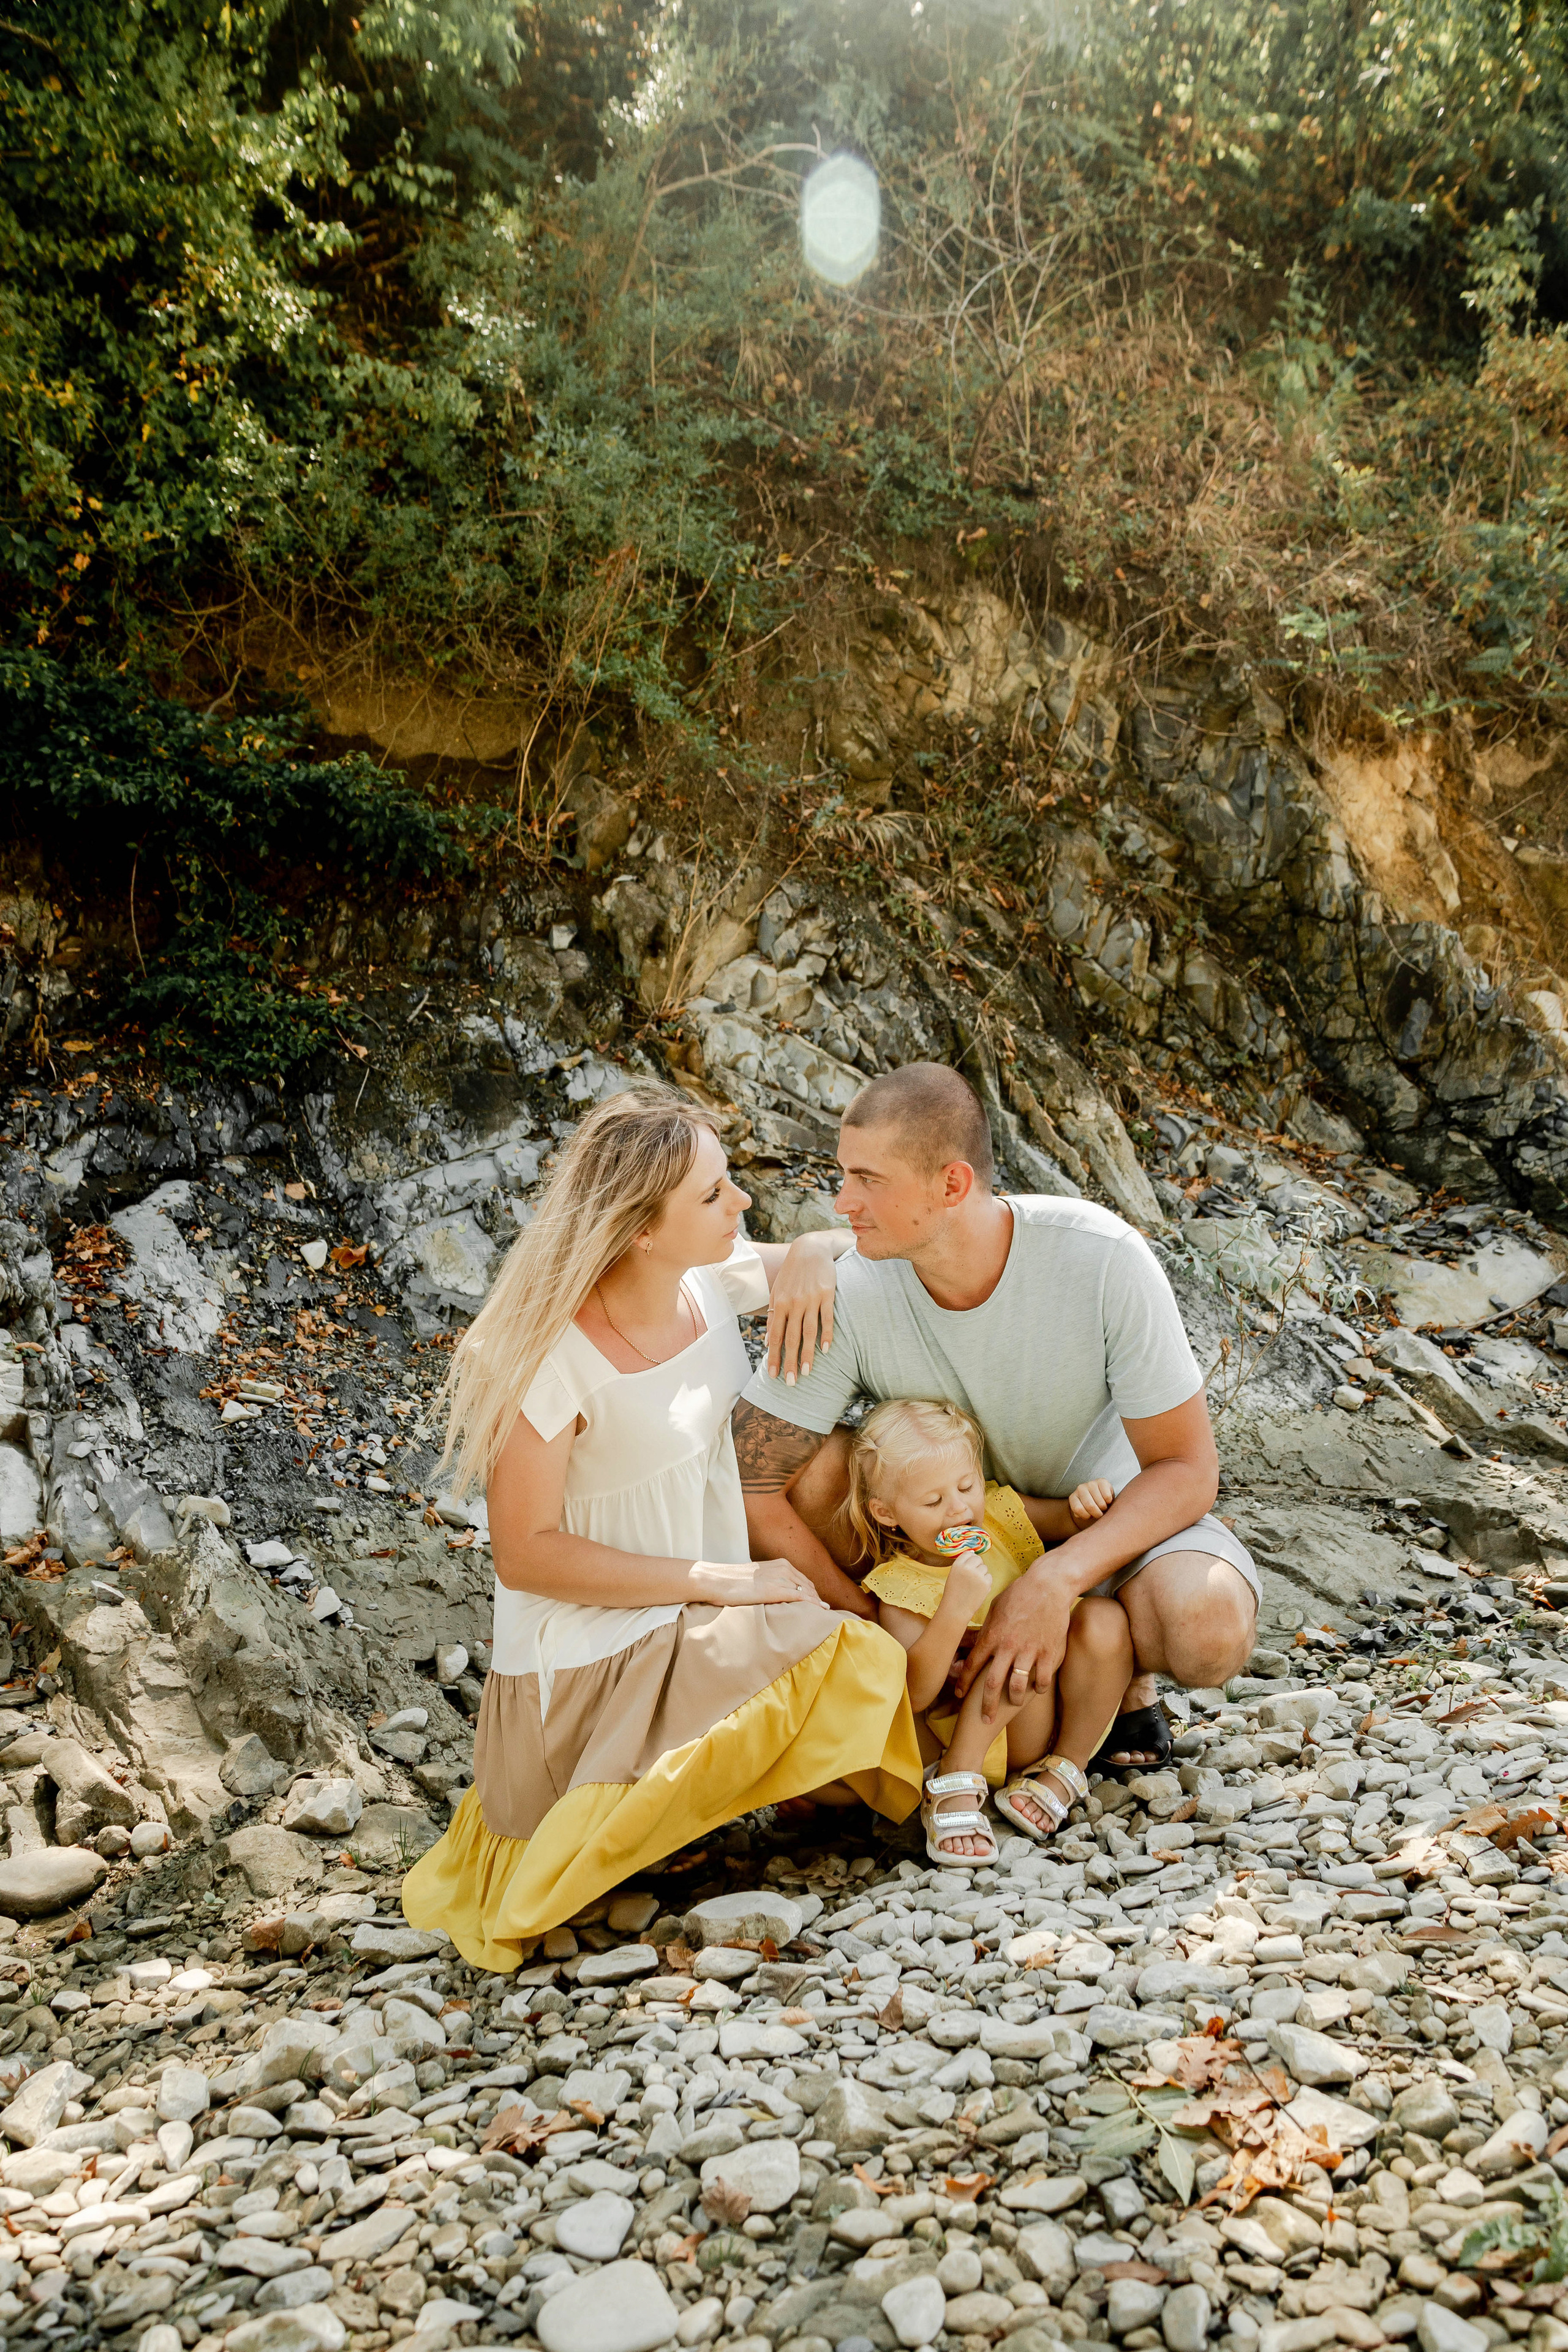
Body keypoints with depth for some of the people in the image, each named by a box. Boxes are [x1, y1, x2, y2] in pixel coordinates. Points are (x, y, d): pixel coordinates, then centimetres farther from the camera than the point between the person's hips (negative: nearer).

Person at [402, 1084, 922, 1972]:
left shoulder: (714, 1279, -4)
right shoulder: (557, 1358, -23)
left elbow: (810, 1257, 17)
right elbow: (525, 1554, -19)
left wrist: (811, 1259, -9)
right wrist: (720, 1582, -19)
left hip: (706, 1627, 8)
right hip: (593, 1656, -8)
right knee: (849, 1669, -25)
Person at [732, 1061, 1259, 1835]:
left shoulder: (1102, 1258, -29)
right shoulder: (852, 1298, -25)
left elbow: (1186, 1469, -22)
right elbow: (746, 1484, -22)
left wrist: (1056, 1581, -35)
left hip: (1112, 1510, -2)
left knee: (1209, 1631, -34)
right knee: (808, 1467, -26)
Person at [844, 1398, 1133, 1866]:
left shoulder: (999, 1512, -1)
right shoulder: (901, 1590, -15)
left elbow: (1071, 1521, 14)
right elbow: (916, 1696, -26)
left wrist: (1085, 1505, -12)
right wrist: (955, 1608, -39)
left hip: (1068, 1712, 5)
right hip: (995, 1743, -5)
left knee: (1103, 1621, -24)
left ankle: (1066, 1769, -10)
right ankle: (955, 1781, -21)